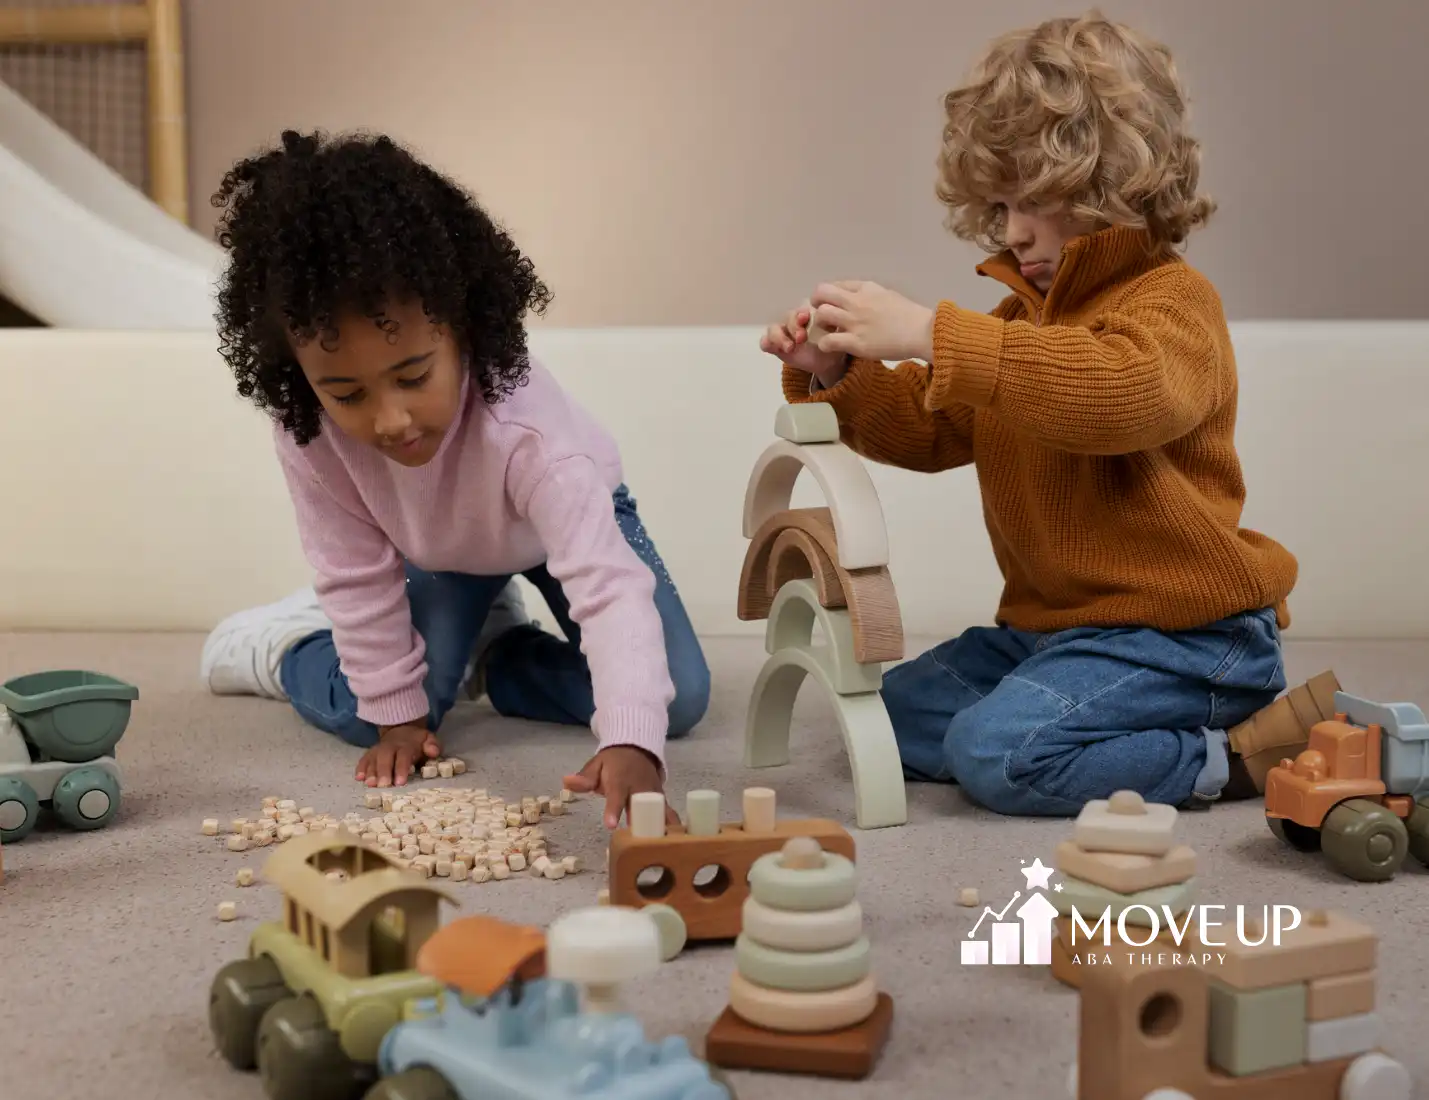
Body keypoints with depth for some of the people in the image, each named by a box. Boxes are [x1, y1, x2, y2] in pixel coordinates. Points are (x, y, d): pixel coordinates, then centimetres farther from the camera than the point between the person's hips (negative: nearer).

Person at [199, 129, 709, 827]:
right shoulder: (306, 430, -35)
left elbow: (610, 584, -54)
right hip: (438, 545, 1)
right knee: (363, 714, -16)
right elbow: (358, 572, -21)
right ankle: (280, 646, 19)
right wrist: (398, 710, -15)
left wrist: (632, 745, -68)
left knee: (677, 700, -12)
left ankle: (488, 652, 12)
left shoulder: (524, 427, -46)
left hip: (569, 518, -1)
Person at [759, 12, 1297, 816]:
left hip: (1176, 630, -10)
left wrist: (931, 334, -39)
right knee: (897, 715, 4)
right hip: (1049, 622, 10)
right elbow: (927, 428, 18)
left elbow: (1121, 389, -38)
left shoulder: (1173, 302, -14)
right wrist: (835, 376, -3)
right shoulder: (1025, 313, 14)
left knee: (996, 752, -25)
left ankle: (1235, 756, -7)